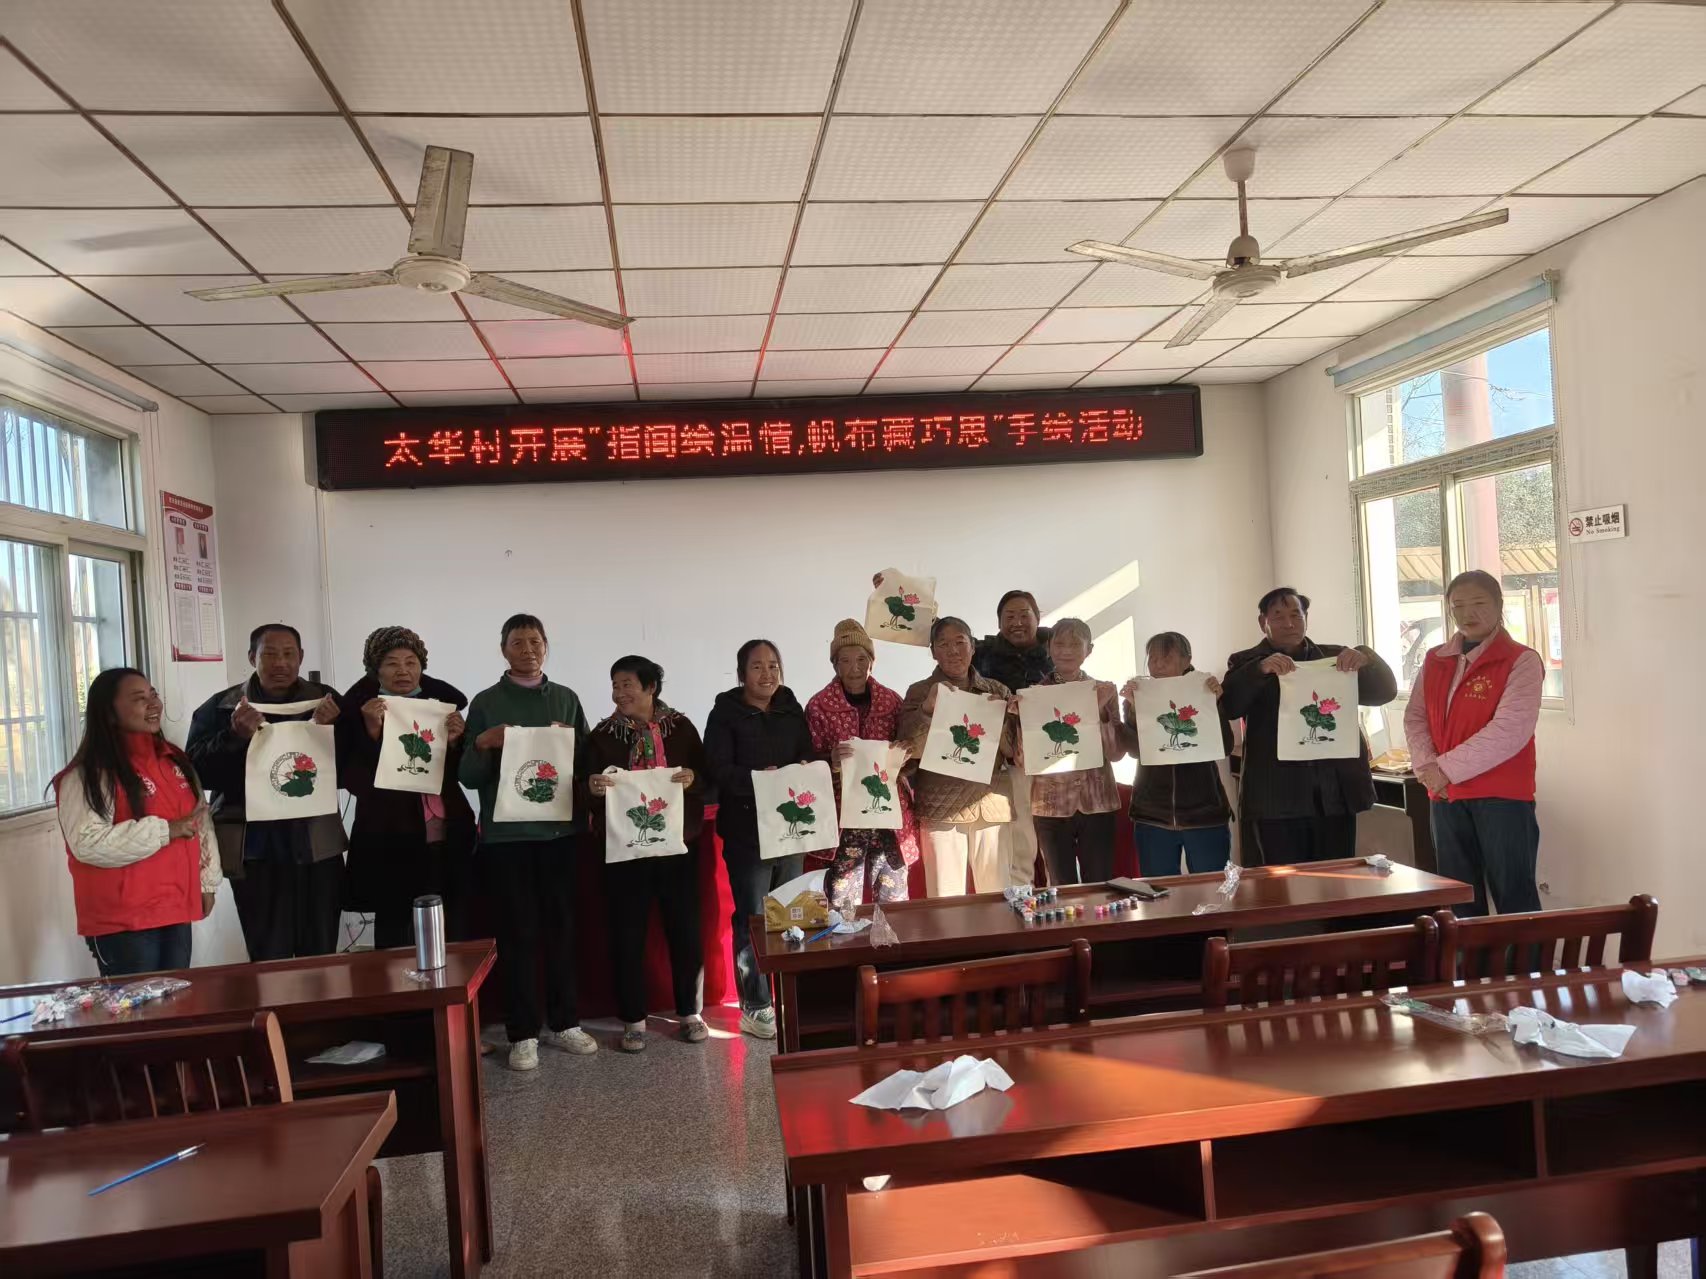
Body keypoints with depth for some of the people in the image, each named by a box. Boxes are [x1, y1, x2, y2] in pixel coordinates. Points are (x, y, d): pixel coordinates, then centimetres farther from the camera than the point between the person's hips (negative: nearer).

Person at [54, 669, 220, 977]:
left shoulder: (175, 760, 12)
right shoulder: (88, 776, -11)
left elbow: (203, 821, 16)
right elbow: (89, 844, -22)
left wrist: (207, 882, 11)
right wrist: (166, 831, -22)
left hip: (177, 910, 7)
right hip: (122, 921, -6)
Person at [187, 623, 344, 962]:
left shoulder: (324, 701, 7)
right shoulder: (219, 707, 4)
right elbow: (199, 771, -5)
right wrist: (236, 736, -19)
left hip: (317, 843, 1)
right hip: (254, 848, -1)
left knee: (322, 954, 6)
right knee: (268, 958, 0)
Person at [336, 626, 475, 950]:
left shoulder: (444, 700, 7)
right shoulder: (357, 708, -2)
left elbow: (461, 772, 10)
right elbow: (352, 779, -8)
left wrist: (454, 740, -9)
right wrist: (372, 730, -19)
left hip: (447, 837, 3)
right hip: (389, 839, -3)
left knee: (454, 935, 6)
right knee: (395, 935, 2)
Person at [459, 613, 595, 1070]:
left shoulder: (566, 699, 9)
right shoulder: (486, 702, 2)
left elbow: (585, 765, 11)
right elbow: (468, 777, 0)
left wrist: (572, 744, -9)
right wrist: (483, 744, -18)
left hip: (560, 828, 2)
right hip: (507, 833, -2)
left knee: (561, 926, 7)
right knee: (518, 931, 1)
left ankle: (563, 1022, 19)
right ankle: (523, 1033, 8)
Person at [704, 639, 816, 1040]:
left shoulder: (792, 710, 11)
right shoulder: (725, 714, -3)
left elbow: (810, 755, 10)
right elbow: (718, 770, -12)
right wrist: (758, 777, -26)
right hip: (746, 830, -4)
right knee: (752, 918, -3)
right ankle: (755, 1006, 6)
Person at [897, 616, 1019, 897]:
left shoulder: (997, 691, 10)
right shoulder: (919, 692, 4)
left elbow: (1013, 750, 9)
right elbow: (908, 750, -6)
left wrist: (1005, 716, -8)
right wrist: (928, 709, -18)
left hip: (990, 805, 2)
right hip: (941, 808, -2)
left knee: (997, 895, 7)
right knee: (946, 899, -1)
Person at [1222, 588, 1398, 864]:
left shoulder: (1334, 657, 16)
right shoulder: (1246, 664, 8)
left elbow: (1384, 692, 8)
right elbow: (1228, 706, -9)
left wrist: (1366, 659, -12)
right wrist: (1261, 668, -24)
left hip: (1337, 793, 3)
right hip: (1278, 798, -2)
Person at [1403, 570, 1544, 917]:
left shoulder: (1521, 661, -6)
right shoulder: (1434, 660, 11)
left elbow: (1510, 730, -17)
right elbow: (1414, 718, 8)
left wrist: (1448, 768, -18)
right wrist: (1426, 767, -10)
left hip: (1503, 796, -5)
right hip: (1445, 797, 6)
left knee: (1514, 897, 1)